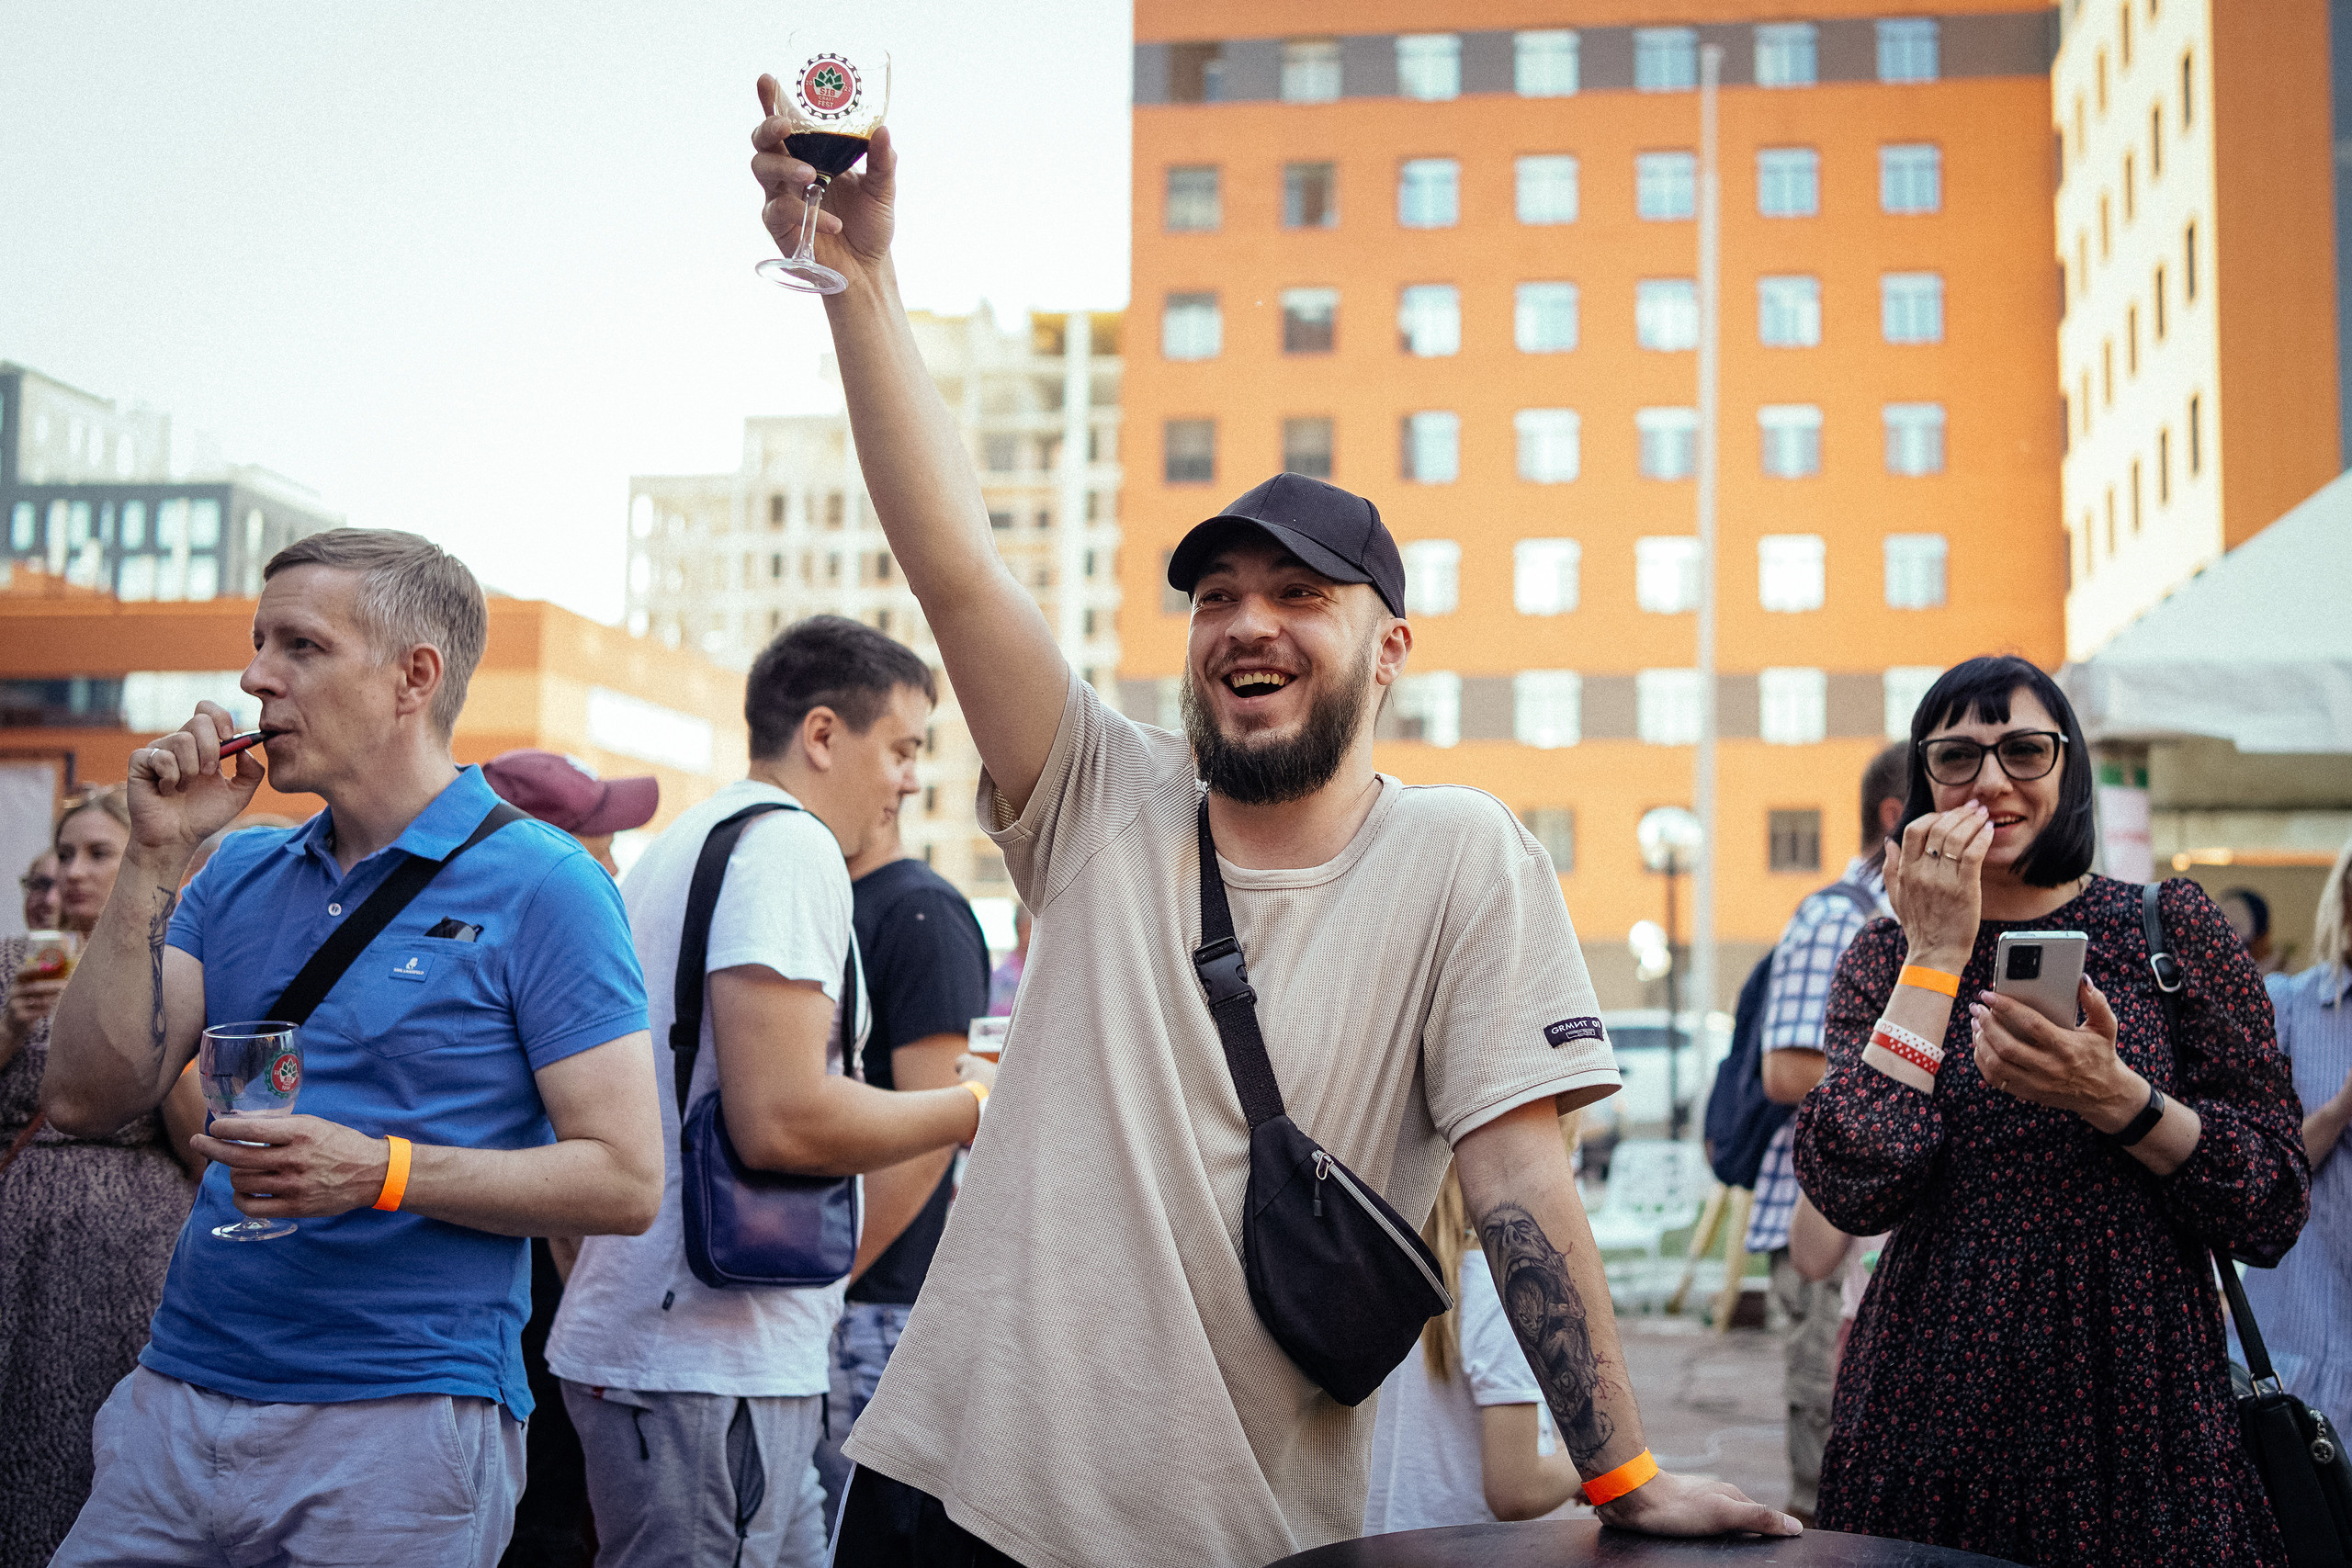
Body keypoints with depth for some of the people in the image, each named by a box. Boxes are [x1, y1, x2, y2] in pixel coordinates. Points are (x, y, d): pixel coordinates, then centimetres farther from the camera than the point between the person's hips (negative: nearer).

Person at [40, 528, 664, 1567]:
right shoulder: (240, 875, 12)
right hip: (176, 1397, 5)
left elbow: (625, 1180, -11)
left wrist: (383, 1172, -21)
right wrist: (155, 855, -3)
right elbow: (88, 1101, 3)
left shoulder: (541, 885, -7)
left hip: (399, 1426, -5)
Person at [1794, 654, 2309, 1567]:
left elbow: (2275, 1211, -3)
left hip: (2140, 1402, 0)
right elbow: (1854, 1193, -13)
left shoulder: (2170, 927, 2)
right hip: (1937, 1413, 1)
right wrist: (1937, 954, -10)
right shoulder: (1887, 957, 5)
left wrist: (2114, 1097, -19)